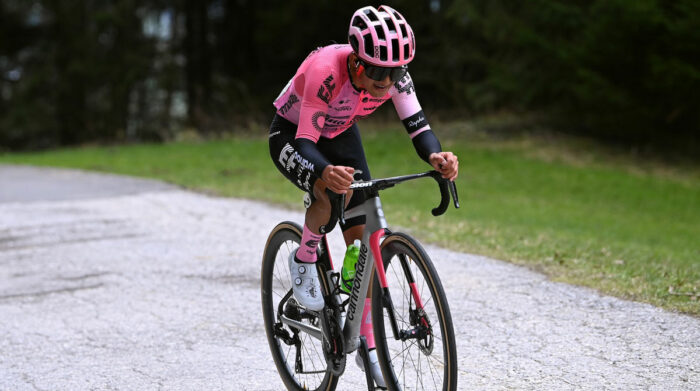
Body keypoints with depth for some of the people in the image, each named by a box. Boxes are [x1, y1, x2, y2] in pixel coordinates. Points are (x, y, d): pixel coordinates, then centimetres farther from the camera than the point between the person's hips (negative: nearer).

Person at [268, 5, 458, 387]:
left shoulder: (393, 73, -26)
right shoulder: (325, 71, -39)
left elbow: (417, 125, -26)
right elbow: (306, 142, -39)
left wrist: (435, 156, -49)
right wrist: (325, 172, -61)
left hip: (340, 136, 5)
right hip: (291, 135, -5)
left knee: (363, 240, -4)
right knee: (335, 192, -37)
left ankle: (368, 345, 6)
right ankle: (304, 259, -7)